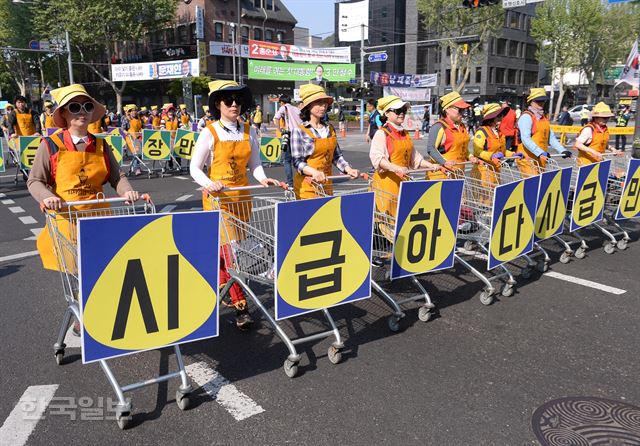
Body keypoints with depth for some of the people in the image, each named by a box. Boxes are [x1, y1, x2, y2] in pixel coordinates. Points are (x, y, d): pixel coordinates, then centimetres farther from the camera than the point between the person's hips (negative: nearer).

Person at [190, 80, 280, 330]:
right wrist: (210, 184, -24)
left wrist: (263, 178, -9)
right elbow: (195, 168, -5)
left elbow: (254, 164, 11)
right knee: (229, 248, -9)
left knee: (228, 246, 13)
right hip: (217, 197, -4)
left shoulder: (249, 131, 6)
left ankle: (221, 287, 36)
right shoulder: (210, 133, -6)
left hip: (242, 196, 4)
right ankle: (240, 306, -4)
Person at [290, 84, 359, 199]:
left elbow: (337, 156, 14)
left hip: (326, 184, 5)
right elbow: (297, 161, -11)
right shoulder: (299, 131, -6)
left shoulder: (330, 129, 10)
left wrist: (348, 169, -5)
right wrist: (314, 172, -29)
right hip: (307, 187, -5)